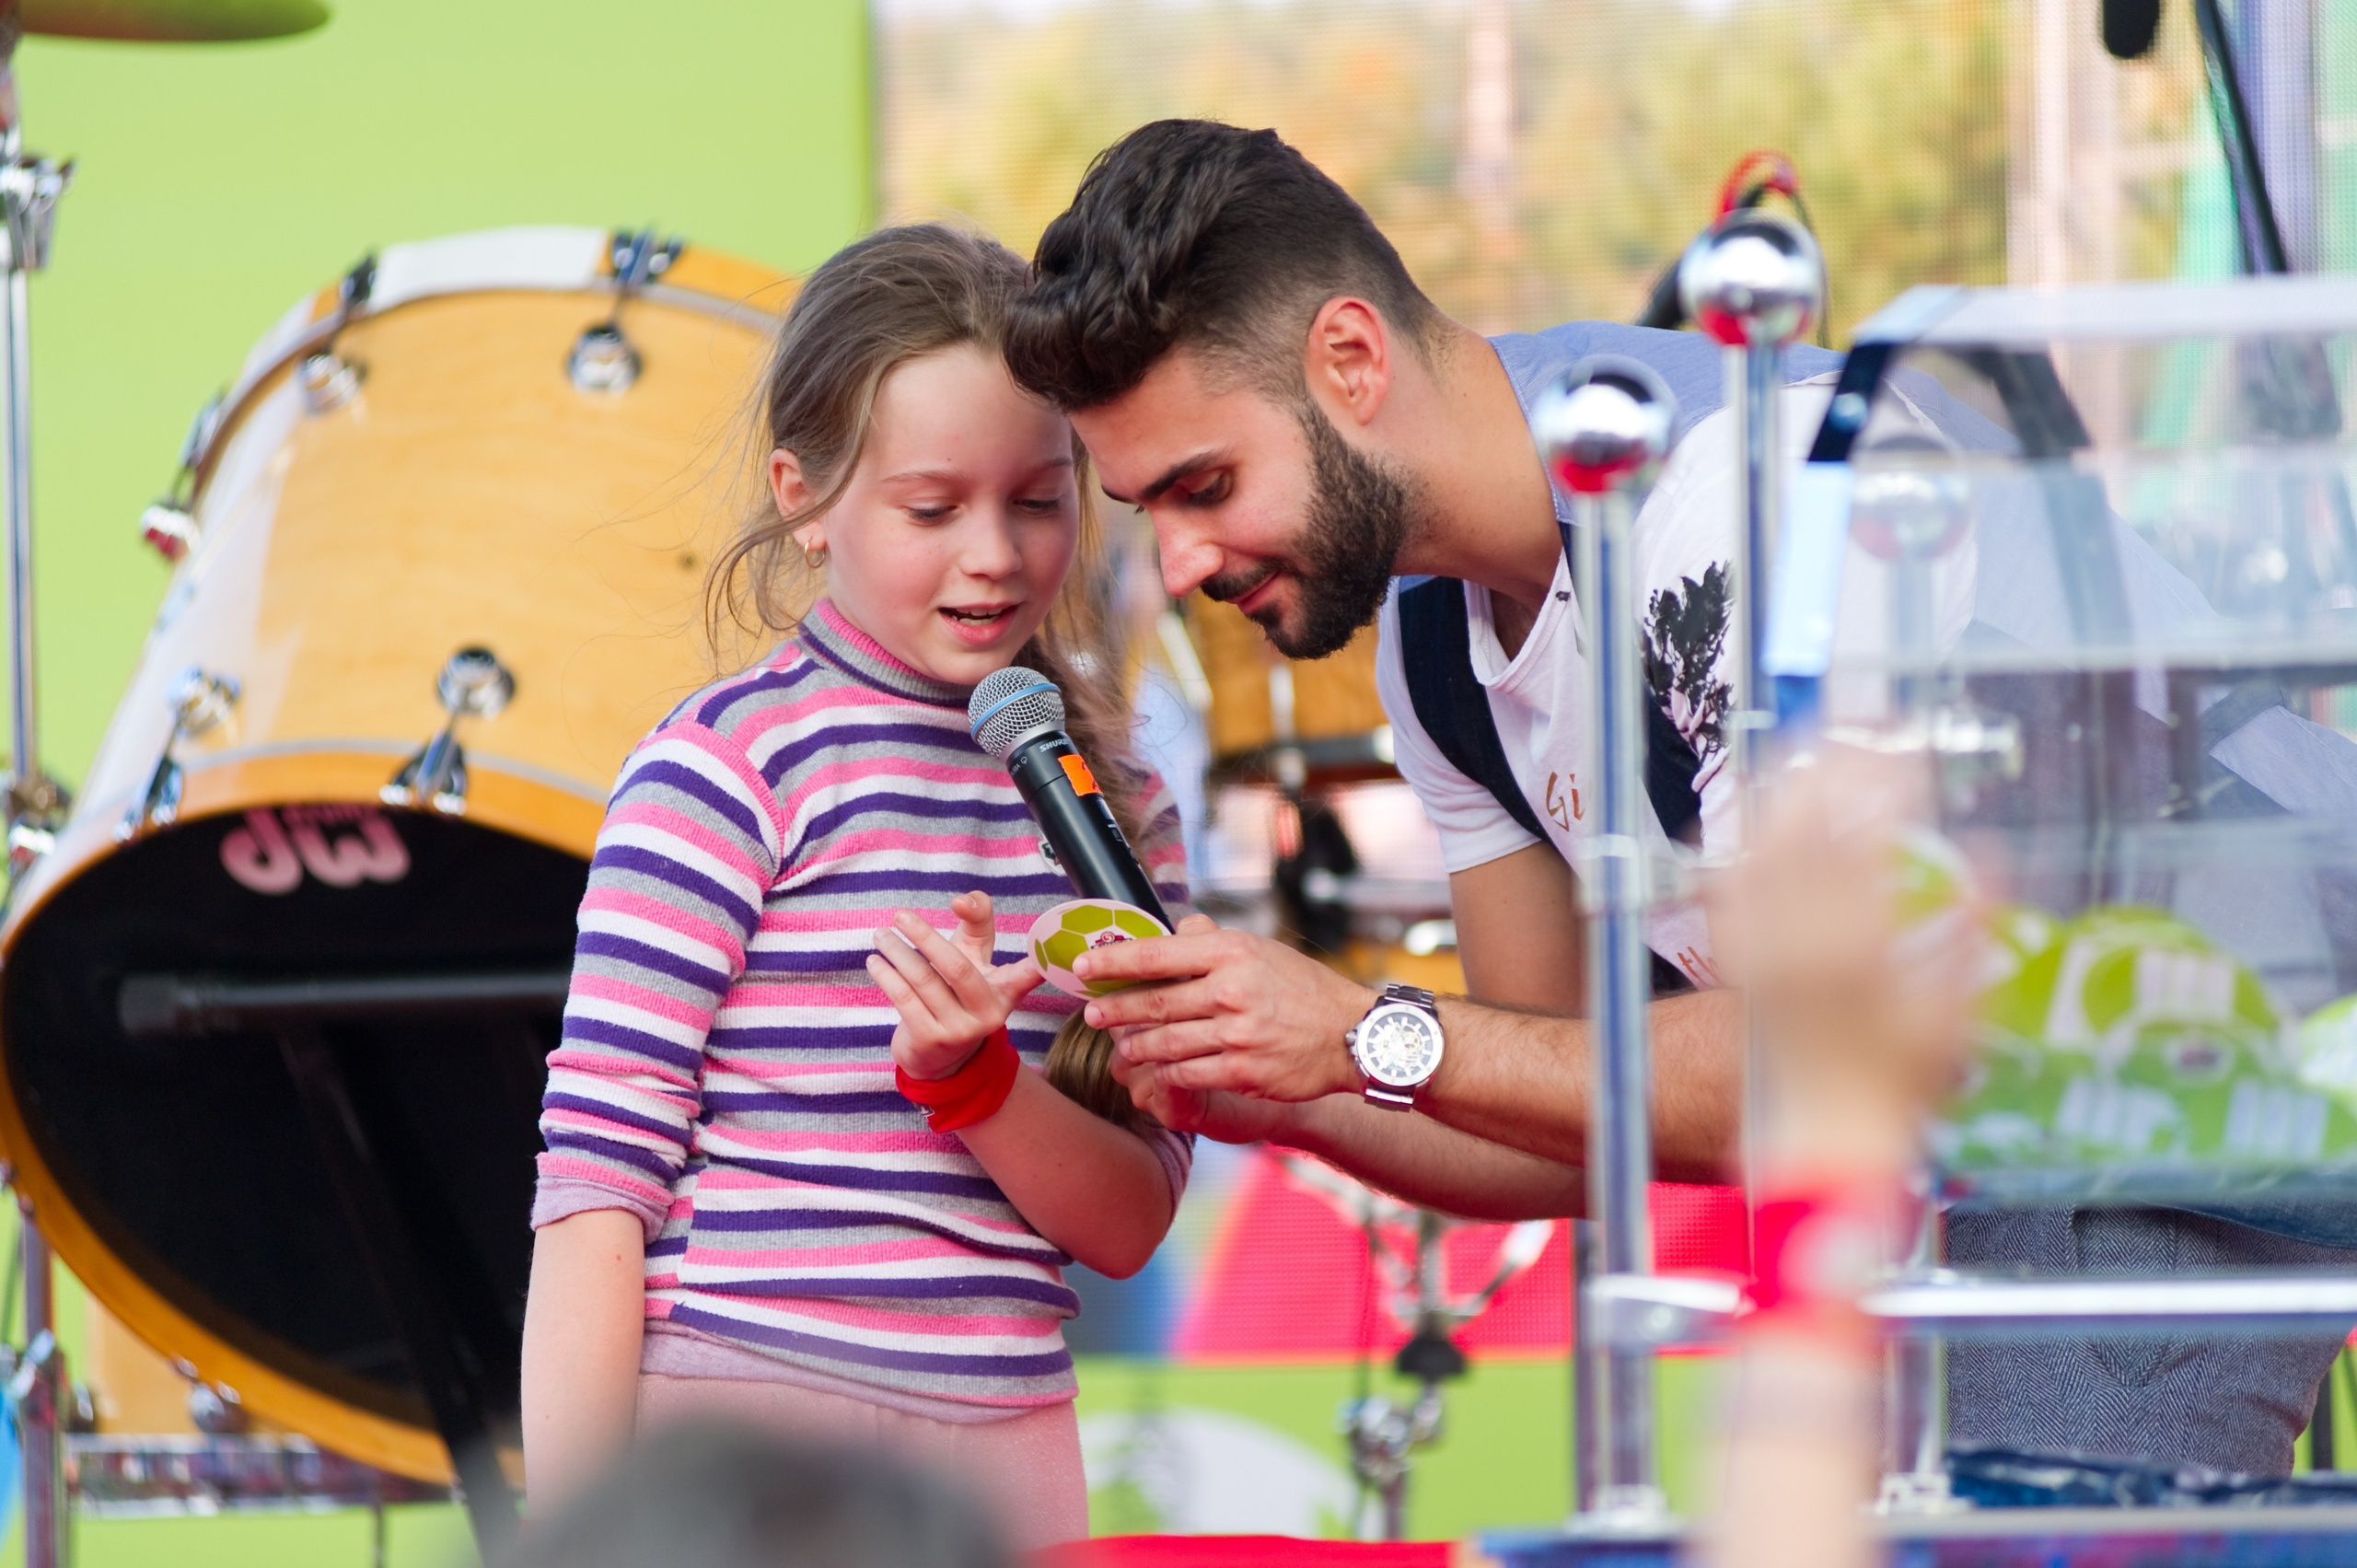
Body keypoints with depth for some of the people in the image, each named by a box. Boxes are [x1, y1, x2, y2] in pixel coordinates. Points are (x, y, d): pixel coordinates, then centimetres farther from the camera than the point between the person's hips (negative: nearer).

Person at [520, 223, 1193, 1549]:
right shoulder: (726, 770, -6)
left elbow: (1130, 1224, 5)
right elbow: (594, 1188, -10)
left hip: (1008, 1454, 5)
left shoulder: (1114, 801, 9)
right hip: (739, 1440, -5)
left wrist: (969, 1077, -13)